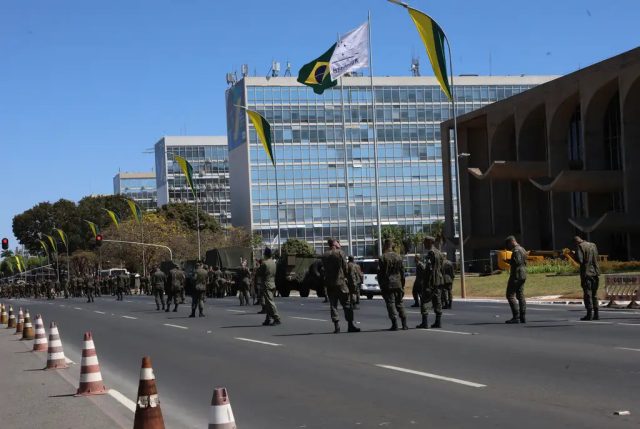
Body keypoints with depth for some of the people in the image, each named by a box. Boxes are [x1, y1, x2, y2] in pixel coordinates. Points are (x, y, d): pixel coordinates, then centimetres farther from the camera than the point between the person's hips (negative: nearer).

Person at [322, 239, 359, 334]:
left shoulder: (324, 255, 5)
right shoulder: (340, 253, -6)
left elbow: (325, 269, 9)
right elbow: (345, 267, -4)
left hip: (329, 284, 4)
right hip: (340, 282, -4)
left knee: (333, 305, 6)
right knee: (347, 304, 3)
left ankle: (336, 326, 1)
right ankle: (350, 325, 1)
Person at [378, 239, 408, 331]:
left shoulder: (382, 258, -7)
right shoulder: (399, 257, 7)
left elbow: (380, 273, -7)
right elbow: (402, 272, 11)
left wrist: (381, 285, 0)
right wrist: (402, 285, 16)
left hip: (387, 285, -4)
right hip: (398, 284, 4)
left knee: (390, 303, -2)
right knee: (399, 303, 12)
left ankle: (395, 324, -8)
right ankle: (404, 324, 9)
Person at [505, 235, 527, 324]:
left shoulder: (516, 250, -13)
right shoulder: (522, 249, 18)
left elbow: (517, 262, -24)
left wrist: (509, 261, -11)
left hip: (516, 275, -10)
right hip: (523, 275, 10)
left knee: (510, 295, -7)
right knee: (521, 296, 10)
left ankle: (516, 317, -11)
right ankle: (523, 317, 8)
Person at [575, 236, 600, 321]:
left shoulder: (580, 247, -7)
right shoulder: (593, 245, 13)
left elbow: (579, 260, -17)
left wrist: (575, 255, 1)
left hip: (586, 273, -6)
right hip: (595, 272, 6)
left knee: (587, 293, -3)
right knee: (594, 294, 12)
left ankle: (589, 314, -6)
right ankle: (596, 314, 12)